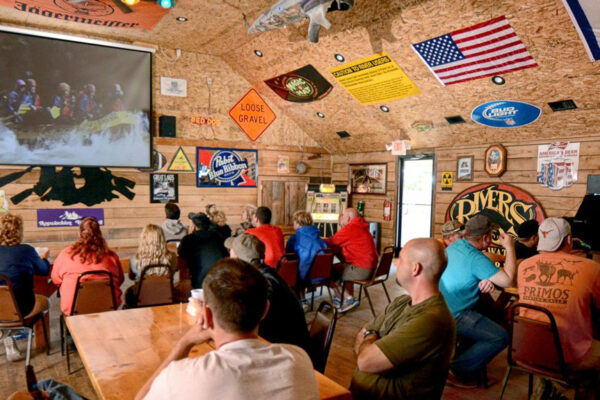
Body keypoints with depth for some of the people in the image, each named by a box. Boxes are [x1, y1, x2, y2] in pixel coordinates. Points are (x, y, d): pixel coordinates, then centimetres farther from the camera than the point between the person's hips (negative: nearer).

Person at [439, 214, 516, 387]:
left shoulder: (454, 246, 7)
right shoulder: (476, 259, -20)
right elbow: (508, 280, -18)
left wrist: (486, 280, -3)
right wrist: (510, 248, -9)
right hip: (454, 316, -9)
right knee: (500, 338, -7)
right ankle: (458, 371, -4)